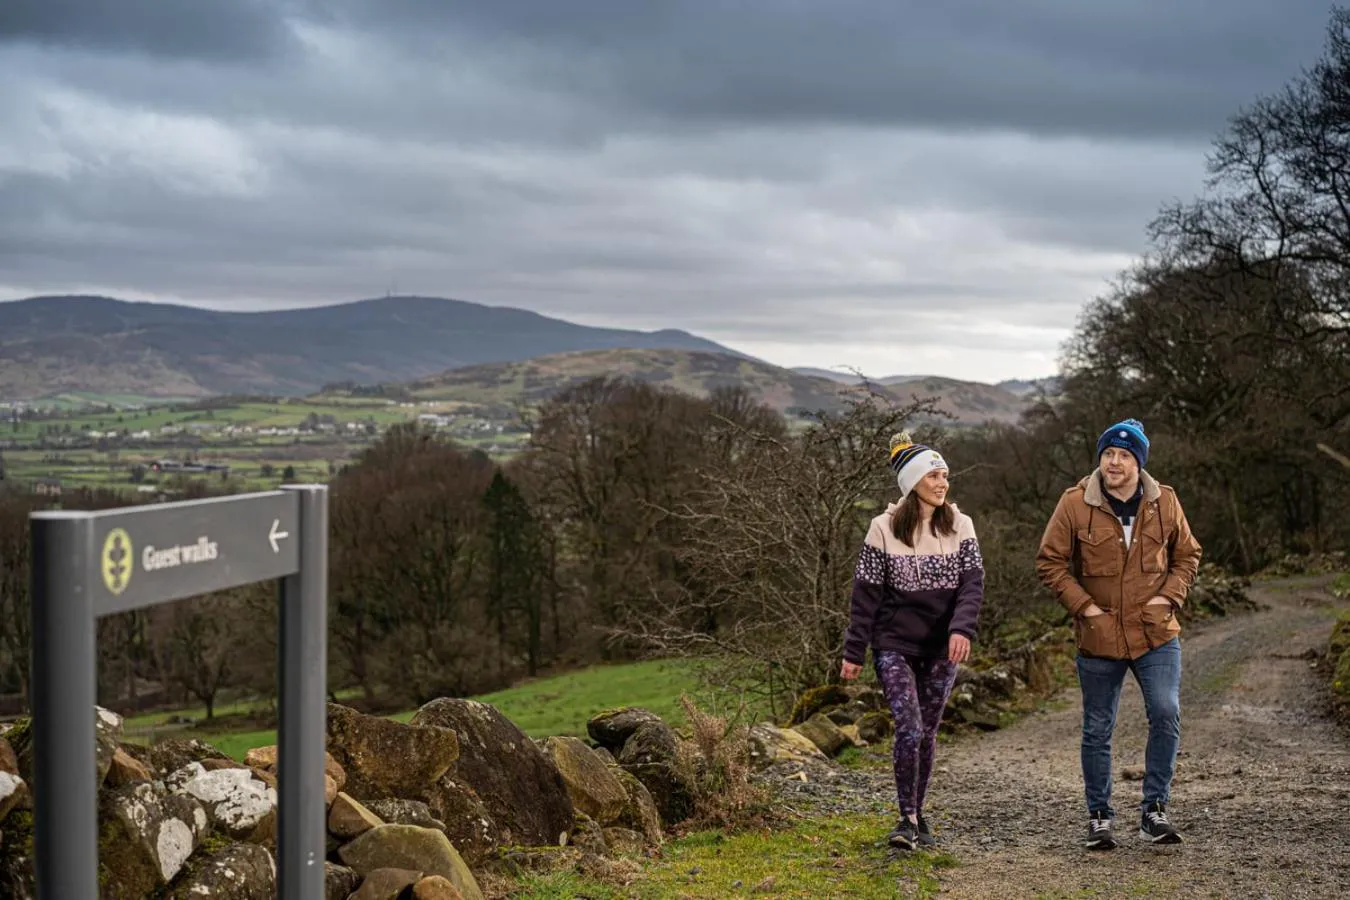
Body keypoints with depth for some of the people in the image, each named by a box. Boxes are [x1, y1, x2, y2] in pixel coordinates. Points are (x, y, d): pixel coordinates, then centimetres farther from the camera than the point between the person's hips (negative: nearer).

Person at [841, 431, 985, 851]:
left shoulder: (960, 525, 1)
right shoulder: (884, 528, -5)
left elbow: (973, 583, -6)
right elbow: (865, 594, -3)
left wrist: (962, 628, -24)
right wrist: (853, 652, -4)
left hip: (942, 648, 3)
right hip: (895, 646, -3)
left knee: (927, 733, 9)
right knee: (909, 728, -14)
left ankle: (918, 816, 24)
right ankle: (908, 818, -2)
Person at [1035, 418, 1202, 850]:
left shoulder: (1164, 502, 1)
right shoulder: (1075, 503, -5)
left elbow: (1187, 555, 14)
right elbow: (1050, 561, -1)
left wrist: (1169, 596, -1)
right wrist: (1083, 605, -9)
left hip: (1157, 634, 1)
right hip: (1099, 637, -1)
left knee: (1166, 714, -14)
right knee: (1097, 730, 8)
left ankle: (1154, 810, 0)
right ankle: (1099, 816, 22)